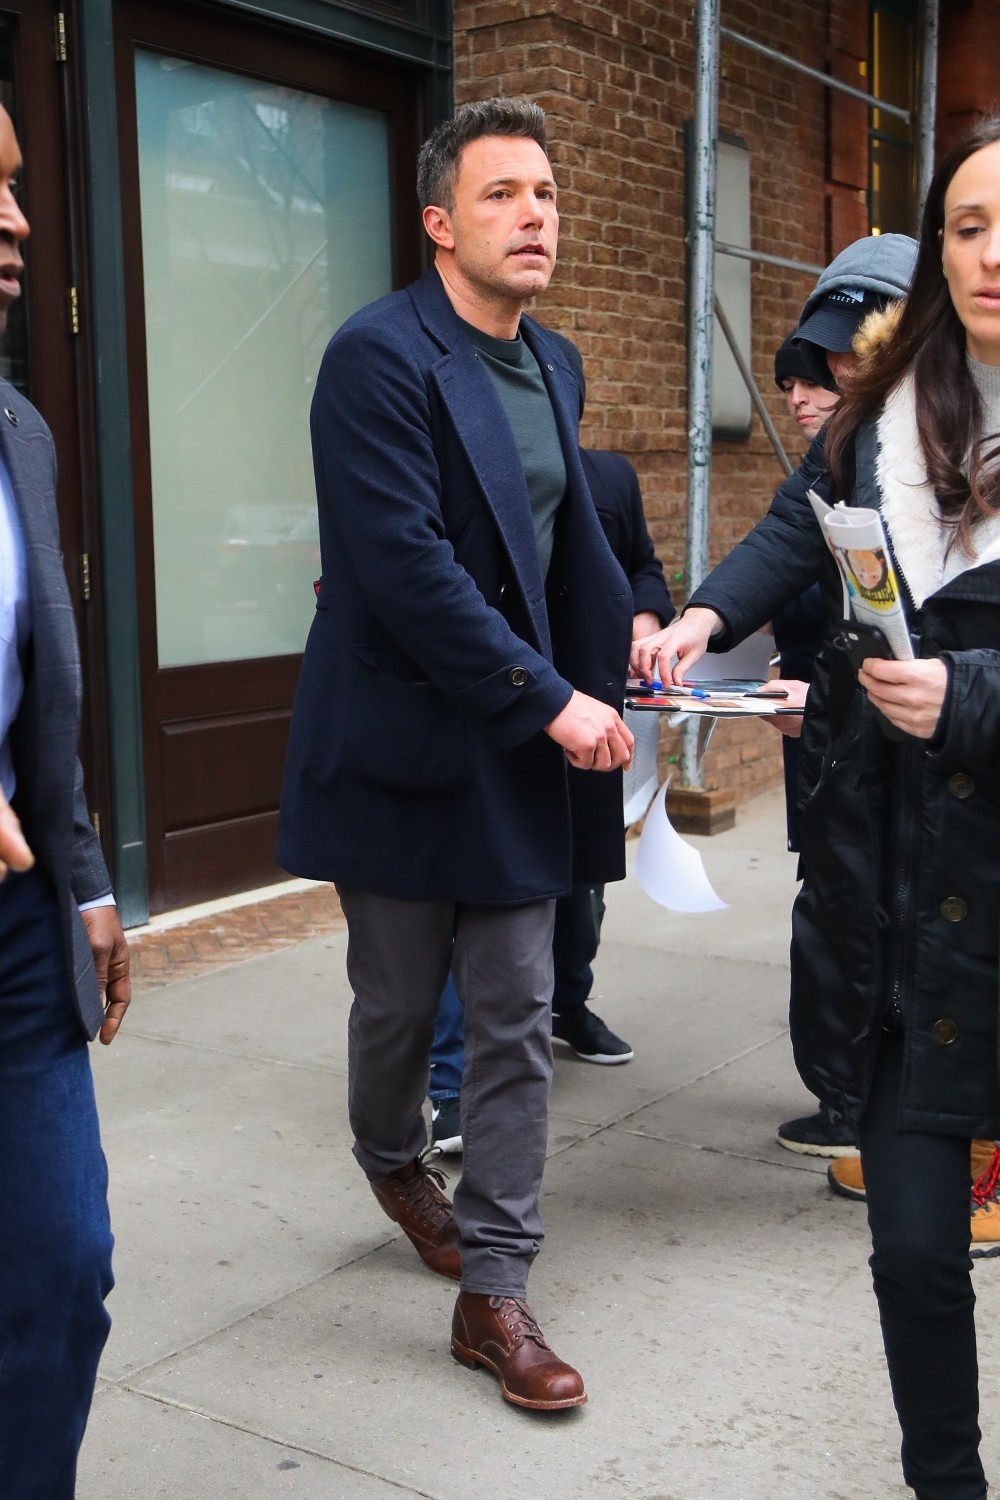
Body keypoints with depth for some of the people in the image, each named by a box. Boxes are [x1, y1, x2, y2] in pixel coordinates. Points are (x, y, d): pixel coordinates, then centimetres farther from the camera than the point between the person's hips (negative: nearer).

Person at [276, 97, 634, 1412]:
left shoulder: (552, 366, 10)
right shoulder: (379, 357, -15)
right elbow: (407, 567, -23)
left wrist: (624, 660, 5)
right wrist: (553, 701, -21)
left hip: (519, 748, 6)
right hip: (405, 743, -6)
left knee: (517, 1024, 6)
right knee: (398, 1007, 12)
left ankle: (493, 1292, 17)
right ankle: (393, 1161, 45)